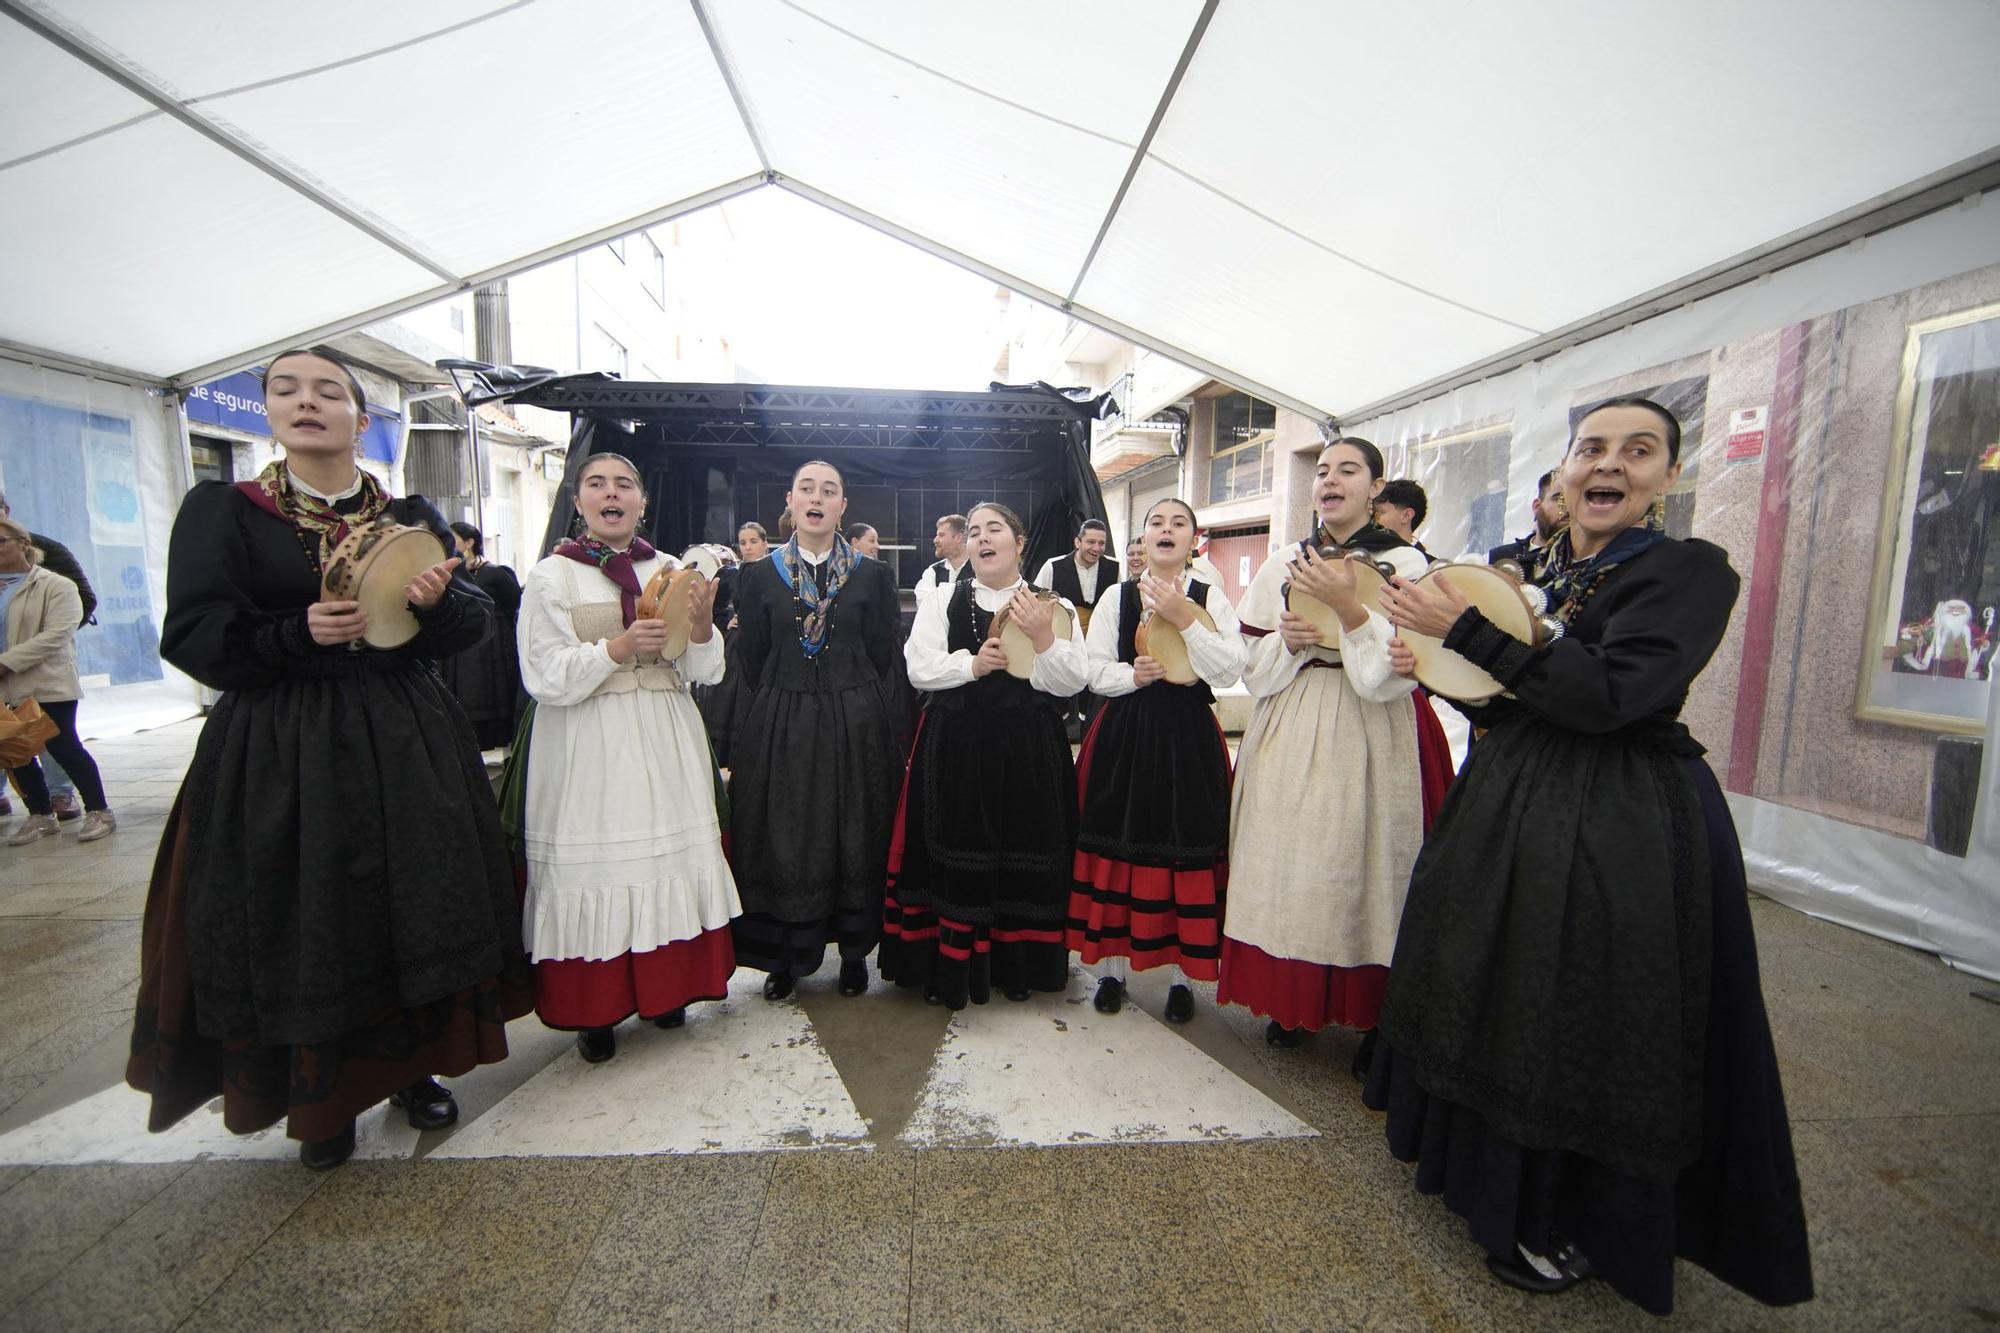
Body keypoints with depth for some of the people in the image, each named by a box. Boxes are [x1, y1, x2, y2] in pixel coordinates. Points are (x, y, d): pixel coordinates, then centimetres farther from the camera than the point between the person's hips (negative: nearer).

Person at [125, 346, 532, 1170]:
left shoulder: (410, 516, 7)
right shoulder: (221, 510, 1)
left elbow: (478, 618, 3)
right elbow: (193, 638, -5)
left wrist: (441, 600, -19)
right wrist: (301, 634, -22)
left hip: (405, 744, 2)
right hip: (278, 754, -2)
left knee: (416, 911, 7)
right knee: (302, 926, 5)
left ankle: (415, 1069, 27)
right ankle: (322, 1101, 25)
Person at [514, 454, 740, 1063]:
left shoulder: (670, 570, 10)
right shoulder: (552, 576, 2)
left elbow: (705, 672, 7)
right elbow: (546, 679, -7)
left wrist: (700, 620, -12)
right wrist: (622, 645, -19)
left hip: (666, 748, 3)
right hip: (587, 752, -2)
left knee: (671, 859, 5)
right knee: (593, 867, 0)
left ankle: (667, 990, 24)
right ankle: (594, 1011, 19)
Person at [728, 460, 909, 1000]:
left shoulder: (873, 576, 3)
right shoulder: (759, 576, 5)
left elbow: (886, 658, 1)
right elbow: (751, 663, 5)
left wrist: (860, 710, -5)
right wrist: (775, 714, 1)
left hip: (857, 726, 0)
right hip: (780, 726, 1)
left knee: (856, 839, 7)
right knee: (783, 841, 6)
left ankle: (854, 951, 24)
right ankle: (785, 955, 23)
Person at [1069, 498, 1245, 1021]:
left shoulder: (1211, 598, 3)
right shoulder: (1117, 597, 5)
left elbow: (1229, 672, -9)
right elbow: (1093, 670, 4)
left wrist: (1185, 619, -17)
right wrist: (1133, 675, -15)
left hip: (1188, 736, 0)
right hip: (1124, 735, 1)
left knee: (1186, 852, 3)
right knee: (1118, 849, 6)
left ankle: (1181, 975, 21)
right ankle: (1112, 966, 24)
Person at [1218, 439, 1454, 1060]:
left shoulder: (1405, 564, 0)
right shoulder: (1280, 567, 10)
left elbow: (1394, 673, -10)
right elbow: (1255, 671, 12)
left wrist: (1348, 606, -20)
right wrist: (1287, 641, -8)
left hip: (1372, 737, -3)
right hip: (1290, 734, 3)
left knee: (1361, 867, 0)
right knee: (1286, 861, 5)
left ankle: (1373, 1015, 19)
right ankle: (1292, 1002, 23)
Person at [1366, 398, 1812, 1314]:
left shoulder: (1691, 570, -10)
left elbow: (1609, 696, -24)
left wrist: (1466, 629, -23)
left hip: (1622, 829, -7)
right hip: (1507, 809, 7)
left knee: (1585, 1028, 4)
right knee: (1492, 994, 18)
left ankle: (1574, 1224, 28)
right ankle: (1489, 1165, 42)